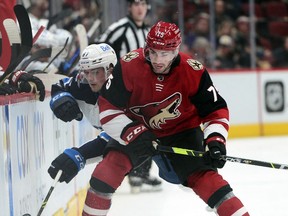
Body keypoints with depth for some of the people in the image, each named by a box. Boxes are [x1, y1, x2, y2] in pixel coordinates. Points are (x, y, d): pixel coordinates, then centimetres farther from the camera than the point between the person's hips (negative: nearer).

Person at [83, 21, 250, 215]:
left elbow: (215, 110, -13)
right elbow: (108, 108, -18)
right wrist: (132, 132, -30)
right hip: (135, 128, 1)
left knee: (204, 177, -16)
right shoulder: (129, 66, -25)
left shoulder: (193, 72, -23)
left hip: (181, 132, -1)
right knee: (110, 167, -19)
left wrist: (215, 140, -29)